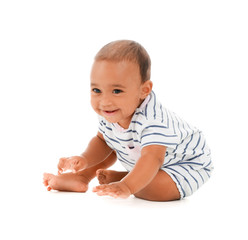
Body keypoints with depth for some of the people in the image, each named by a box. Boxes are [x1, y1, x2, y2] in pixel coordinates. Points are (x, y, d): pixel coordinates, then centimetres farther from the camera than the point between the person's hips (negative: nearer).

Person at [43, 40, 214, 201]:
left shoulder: (152, 120, -42)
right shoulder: (111, 113, -16)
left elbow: (152, 158, -53)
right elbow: (102, 141, 0)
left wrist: (126, 186, -67)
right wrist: (85, 160, -21)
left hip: (186, 163, -8)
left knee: (159, 188, -34)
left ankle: (116, 178, -9)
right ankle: (81, 177, 13)